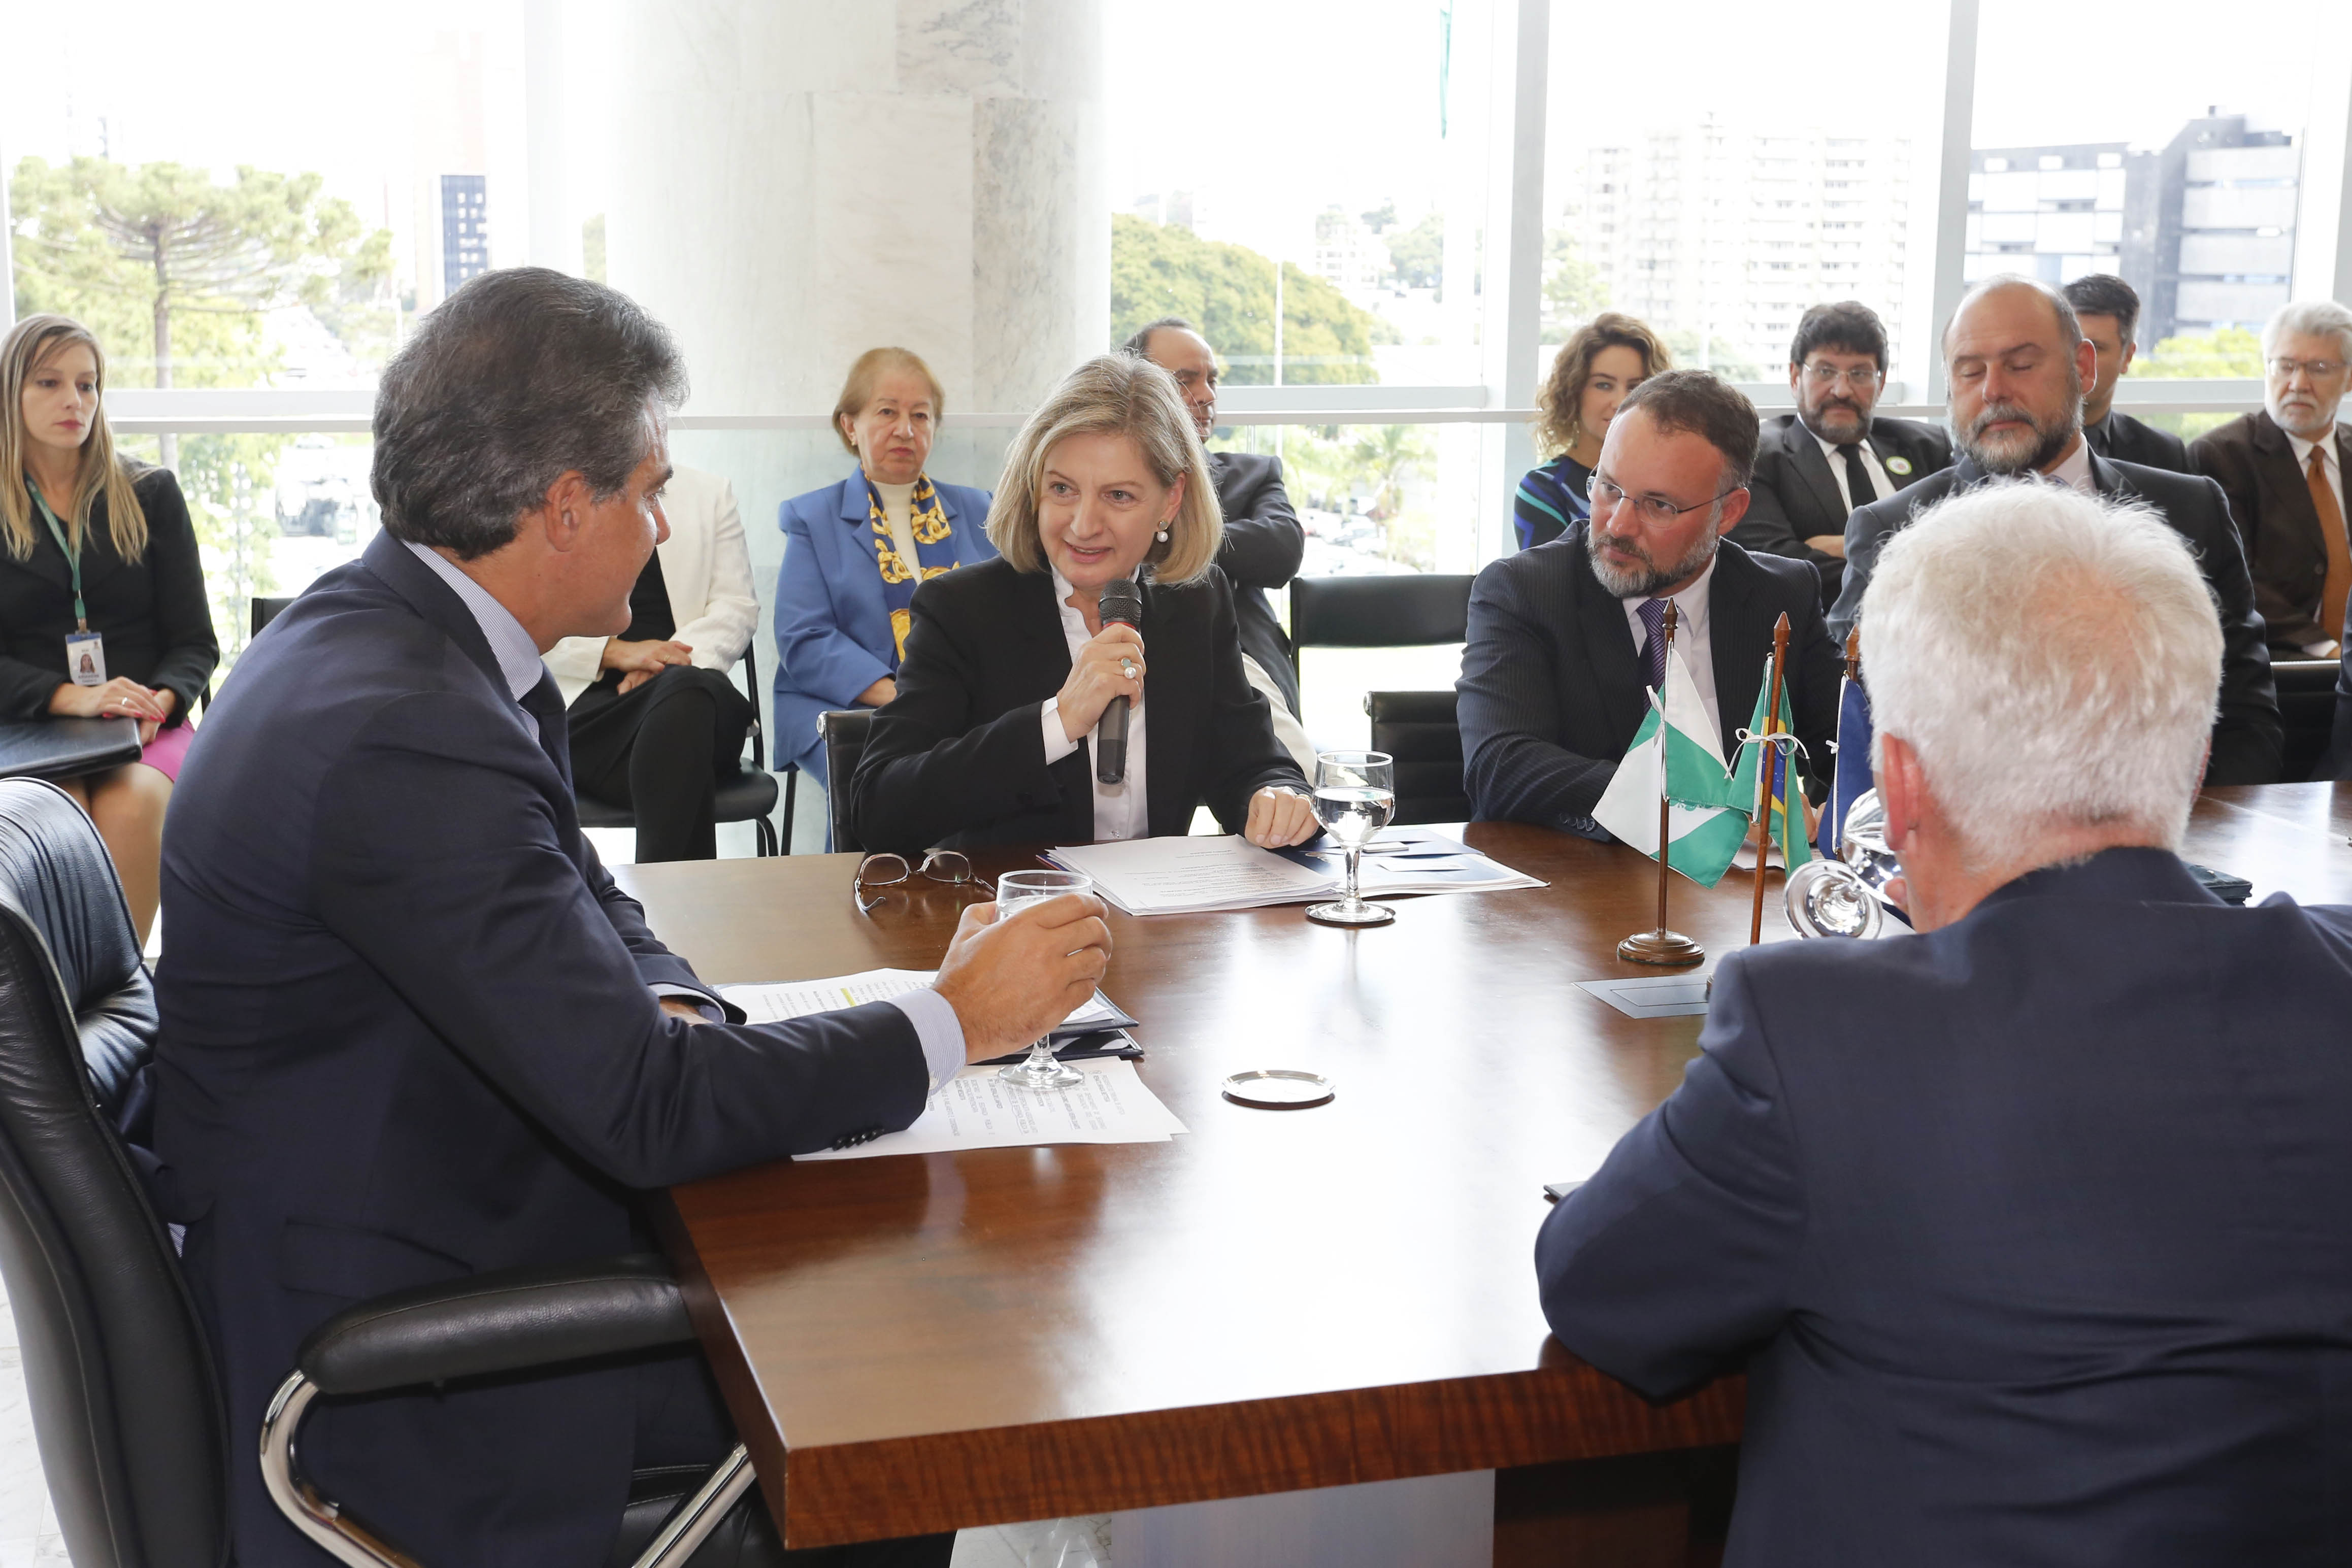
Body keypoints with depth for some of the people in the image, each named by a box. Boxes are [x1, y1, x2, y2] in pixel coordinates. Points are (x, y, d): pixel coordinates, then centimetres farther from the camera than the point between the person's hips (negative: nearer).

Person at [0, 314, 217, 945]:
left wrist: (159, 702, -13)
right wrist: (70, 697, -17)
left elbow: (197, 643, 9)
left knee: (131, 805, -33)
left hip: (151, 726, 1)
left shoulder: (151, 495, 12)